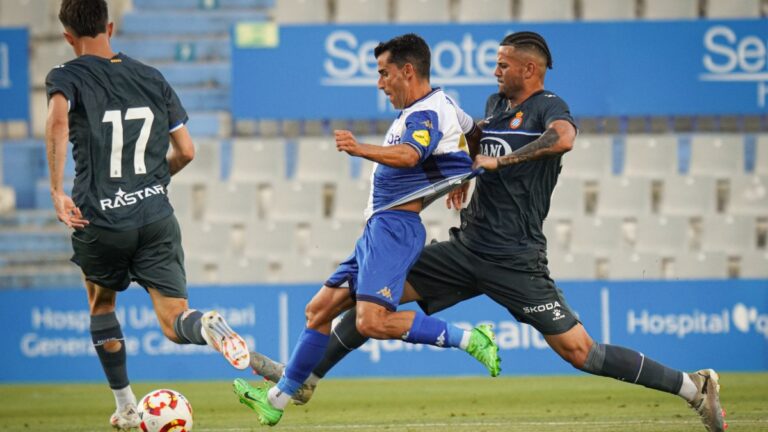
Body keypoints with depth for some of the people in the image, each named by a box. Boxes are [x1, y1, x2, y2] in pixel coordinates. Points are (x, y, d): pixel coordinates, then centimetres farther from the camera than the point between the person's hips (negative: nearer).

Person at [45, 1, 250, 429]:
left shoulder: (66, 77, 0)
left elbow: (58, 120, -24)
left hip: (99, 221, -2)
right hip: (157, 217, 2)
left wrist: (57, 191, -21)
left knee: (101, 304, 27)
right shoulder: (152, 78, 12)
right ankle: (207, 325, -34)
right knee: (175, 323, 2)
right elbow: (186, 151, 13)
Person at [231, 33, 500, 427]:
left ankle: (468, 339, -18)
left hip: (394, 228, -11)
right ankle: (277, 399, 19)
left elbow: (408, 155, -35)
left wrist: (361, 150, -50)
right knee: (320, 310, 12)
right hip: (378, 229, 11)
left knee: (372, 322, -25)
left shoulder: (429, 112, -14)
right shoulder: (419, 111, 18)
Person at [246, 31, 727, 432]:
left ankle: (692, 386, -3)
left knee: (578, 350, -12)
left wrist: (497, 161, -30)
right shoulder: (495, 104, 14)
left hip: (515, 261, -8)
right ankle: (304, 378, 11)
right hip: (467, 248, 8)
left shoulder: (548, 106, -9)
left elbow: (564, 137, -34)